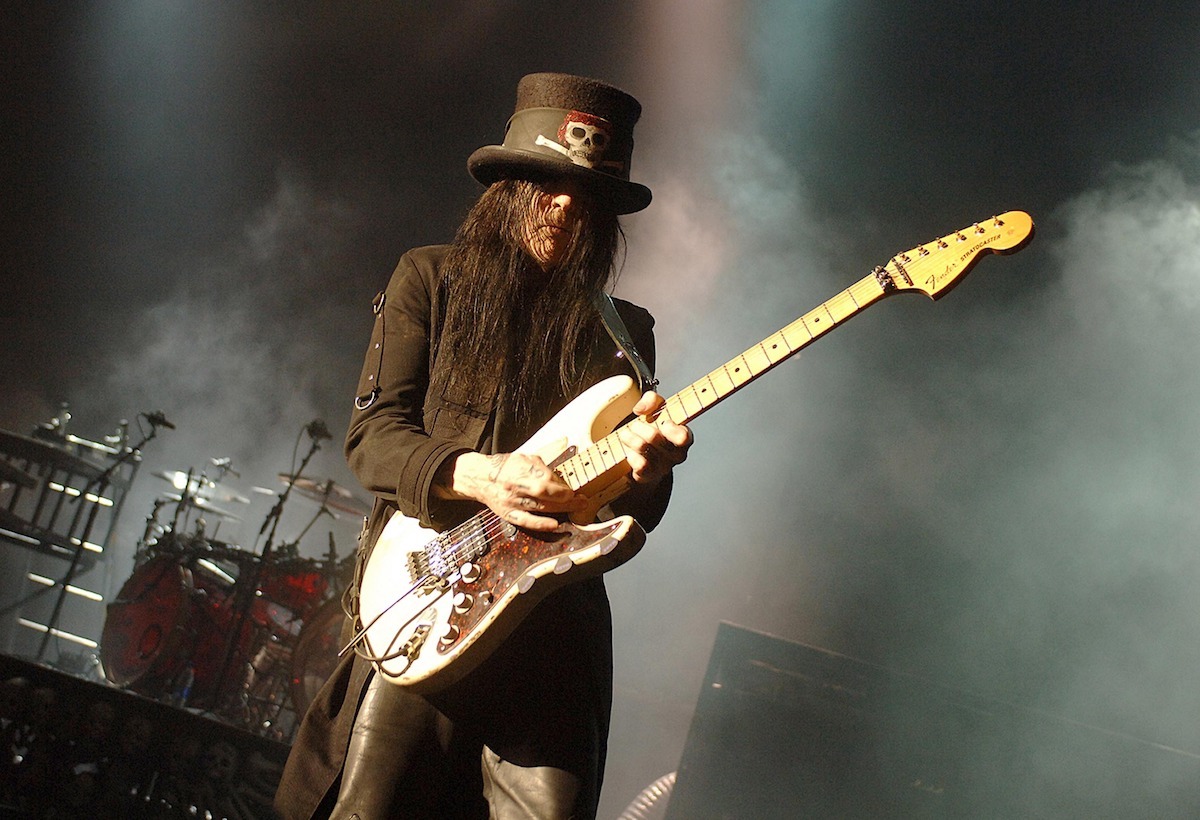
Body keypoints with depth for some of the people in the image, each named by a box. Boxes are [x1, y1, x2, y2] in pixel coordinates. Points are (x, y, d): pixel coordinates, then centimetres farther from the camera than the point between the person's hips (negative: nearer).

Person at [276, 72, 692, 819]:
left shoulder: (624, 332, 16)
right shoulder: (431, 280, 9)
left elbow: (632, 514, 11)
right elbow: (371, 434, 1)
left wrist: (645, 470, -14)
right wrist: (469, 475, -18)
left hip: (553, 614, 2)